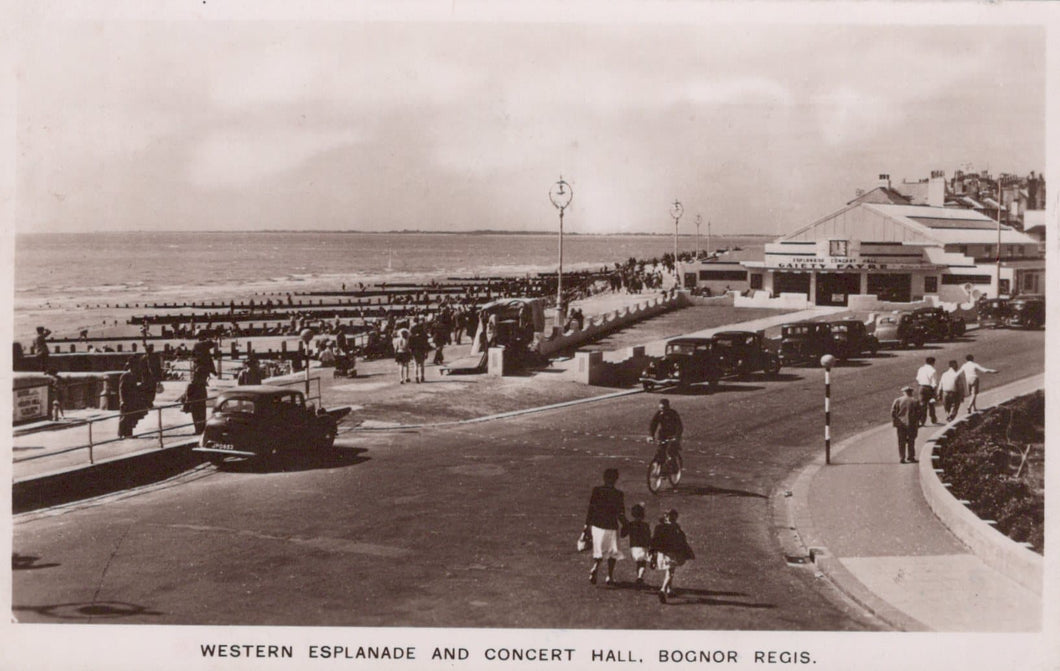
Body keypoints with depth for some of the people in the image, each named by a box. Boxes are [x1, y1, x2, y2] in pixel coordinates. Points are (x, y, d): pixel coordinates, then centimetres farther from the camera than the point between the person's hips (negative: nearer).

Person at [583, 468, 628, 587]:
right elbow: (621, 514, -8)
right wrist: (626, 526, 6)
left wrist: (587, 523, 8)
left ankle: (594, 568, -12)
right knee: (612, 552, 15)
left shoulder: (596, 491, -3)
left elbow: (590, 509, -1)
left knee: (599, 551, 14)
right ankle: (610, 577, 17)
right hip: (611, 526, -2)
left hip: (597, 525, 2)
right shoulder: (618, 494, -10)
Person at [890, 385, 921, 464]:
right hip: (912, 424, -1)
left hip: (900, 424, 1)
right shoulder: (915, 401, -4)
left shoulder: (897, 400, -2)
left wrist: (894, 422, 6)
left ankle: (902, 457, 3)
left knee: (901, 441, 7)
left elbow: (893, 412, -3)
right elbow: (919, 414, -2)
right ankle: (910, 457, 11)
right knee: (911, 441, 10)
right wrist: (917, 423, 9)